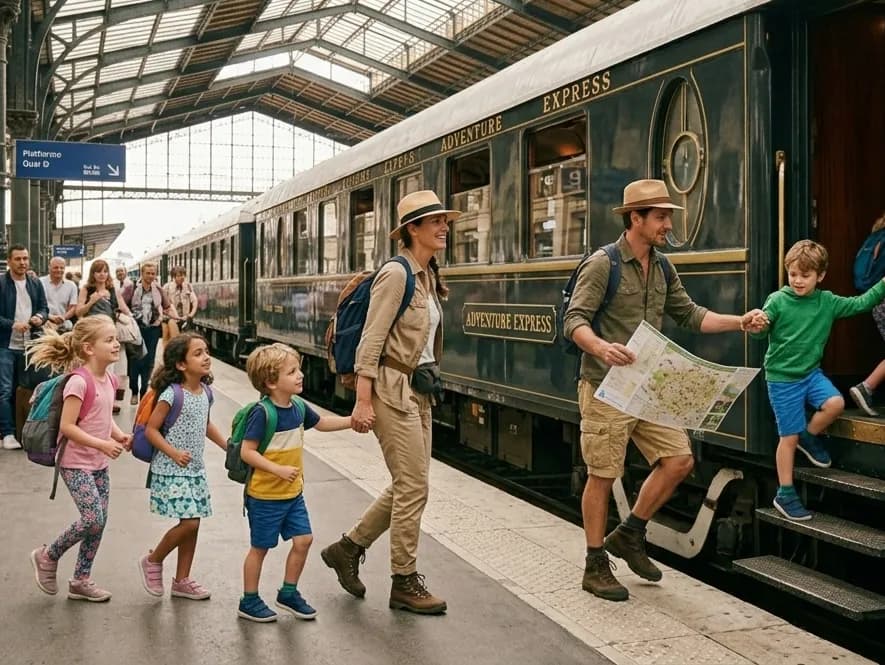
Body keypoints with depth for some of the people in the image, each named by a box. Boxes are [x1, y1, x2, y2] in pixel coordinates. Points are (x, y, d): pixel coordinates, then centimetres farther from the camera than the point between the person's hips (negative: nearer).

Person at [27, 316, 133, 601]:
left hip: (99, 464, 8)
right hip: (76, 464, -8)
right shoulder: (79, 382, -21)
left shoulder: (108, 379, 5)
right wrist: (102, 444, -25)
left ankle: (81, 580, 22)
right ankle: (48, 556, 11)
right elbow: (67, 427, -22)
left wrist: (119, 435, -1)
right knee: (93, 519, -13)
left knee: (99, 522, 9)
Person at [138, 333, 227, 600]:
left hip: (195, 469, 7)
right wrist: (173, 453, -23)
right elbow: (151, 430, -14)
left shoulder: (205, 392, 5)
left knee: (192, 524, 10)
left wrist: (228, 446, 13)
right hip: (171, 471, -7)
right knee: (189, 522, -12)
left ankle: (182, 580, 23)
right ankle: (153, 560, 13)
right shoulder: (172, 394, -17)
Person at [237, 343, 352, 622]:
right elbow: (247, 452, -21)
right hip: (265, 495, -7)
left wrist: (353, 420, 9)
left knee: (303, 540, 6)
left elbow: (322, 423, 19)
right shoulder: (262, 413, -22)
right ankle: (249, 601, 22)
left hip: (293, 492, 7)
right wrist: (278, 469, -28)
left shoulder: (299, 408, 1)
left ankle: (288, 593, 24)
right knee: (260, 547, 6)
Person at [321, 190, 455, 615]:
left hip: (418, 390, 9)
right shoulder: (396, 274, -14)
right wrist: (363, 402, -21)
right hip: (393, 388, -9)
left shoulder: (428, 276, 12)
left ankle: (347, 548, 26)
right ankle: (404, 583, 7)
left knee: (407, 484, 12)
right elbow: (371, 340, -18)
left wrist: (428, 382, 17)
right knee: (414, 486, -5)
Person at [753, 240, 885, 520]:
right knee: (789, 437, 0)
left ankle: (809, 436, 12)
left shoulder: (827, 302, -1)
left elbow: (859, 304, 3)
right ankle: (785, 494, 14)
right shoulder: (778, 300, -13)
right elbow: (762, 330, -16)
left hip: (811, 372, 4)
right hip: (782, 378, -4)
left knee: (835, 404, -21)